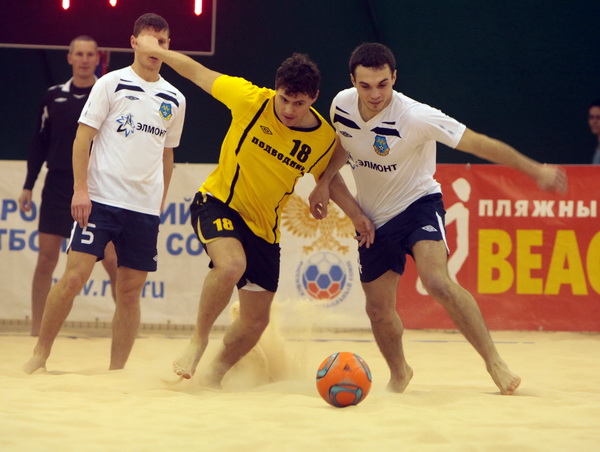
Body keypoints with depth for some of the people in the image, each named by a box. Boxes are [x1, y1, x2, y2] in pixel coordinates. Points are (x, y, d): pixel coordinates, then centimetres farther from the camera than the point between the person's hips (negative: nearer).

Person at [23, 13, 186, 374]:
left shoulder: (174, 100, 12)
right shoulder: (112, 84, 1)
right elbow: (83, 137, -2)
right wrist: (80, 189, -11)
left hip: (145, 208, 4)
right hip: (102, 199, -4)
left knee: (131, 290, 2)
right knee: (75, 276, -11)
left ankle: (117, 371, 8)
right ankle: (40, 355, 1)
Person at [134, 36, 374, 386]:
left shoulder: (325, 139, -9)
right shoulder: (252, 100, -17)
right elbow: (198, 73, -4)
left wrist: (356, 213, -2)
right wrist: (157, 52, 3)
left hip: (265, 227, 4)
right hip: (219, 203, -4)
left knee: (256, 320, 8)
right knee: (232, 265, -36)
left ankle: (215, 375, 34)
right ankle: (199, 340, -14)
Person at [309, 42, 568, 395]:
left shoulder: (416, 117, -27)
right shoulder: (341, 105, -10)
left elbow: (479, 144, -25)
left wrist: (536, 170, -28)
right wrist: (324, 184, 14)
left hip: (418, 204, -5)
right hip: (373, 218, 5)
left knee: (437, 281, -30)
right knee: (378, 309, 7)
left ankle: (495, 362, -21)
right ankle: (399, 373, 37)